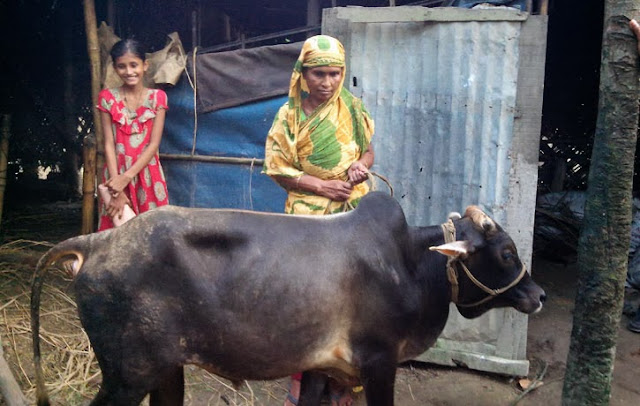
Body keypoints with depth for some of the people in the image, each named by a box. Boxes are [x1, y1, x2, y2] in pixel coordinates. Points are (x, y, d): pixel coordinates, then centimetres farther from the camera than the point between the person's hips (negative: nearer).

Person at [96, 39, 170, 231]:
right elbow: (109, 144, -4)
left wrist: (127, 177, -17)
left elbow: (154, 144, -5)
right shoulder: (107, 98, 2)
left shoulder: (157, 97, 2)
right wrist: (117, 189, -14)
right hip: (116, 174, 0)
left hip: (147, 174, 0)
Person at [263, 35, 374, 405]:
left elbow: (368, 151, 12)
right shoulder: (289, 115, -4)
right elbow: (279, 169, -4)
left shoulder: (352, 107, 4)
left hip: (352, 212, 2)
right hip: (307, 214, -2)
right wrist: (324, 186, -13)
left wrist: (361, 166, -11)